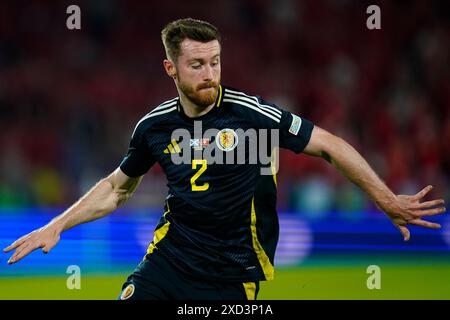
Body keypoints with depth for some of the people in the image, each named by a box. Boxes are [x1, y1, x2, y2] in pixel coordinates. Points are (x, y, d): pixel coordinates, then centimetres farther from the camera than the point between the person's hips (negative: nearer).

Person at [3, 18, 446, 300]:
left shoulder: (250, 112, -12)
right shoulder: (155, 126, 1)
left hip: (231, 274, -3)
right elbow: (117, 187, 18)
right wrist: (56, 226, 11)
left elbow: (330, 146, -6)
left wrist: (388, 202, -10)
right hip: (169, 257, 3)